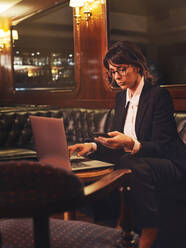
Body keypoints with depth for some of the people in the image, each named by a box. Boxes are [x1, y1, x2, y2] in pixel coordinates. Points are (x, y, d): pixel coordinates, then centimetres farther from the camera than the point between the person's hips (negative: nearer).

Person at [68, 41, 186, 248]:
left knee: (135, 168, -38)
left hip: (168, 163, -6)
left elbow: (161, 147, -18)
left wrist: (131, 144, -36)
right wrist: (93, 146, -9)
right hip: (132, 160, 7)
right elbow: (116, 140, 10)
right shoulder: (121, 97, 11)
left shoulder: (159, 95, -12)